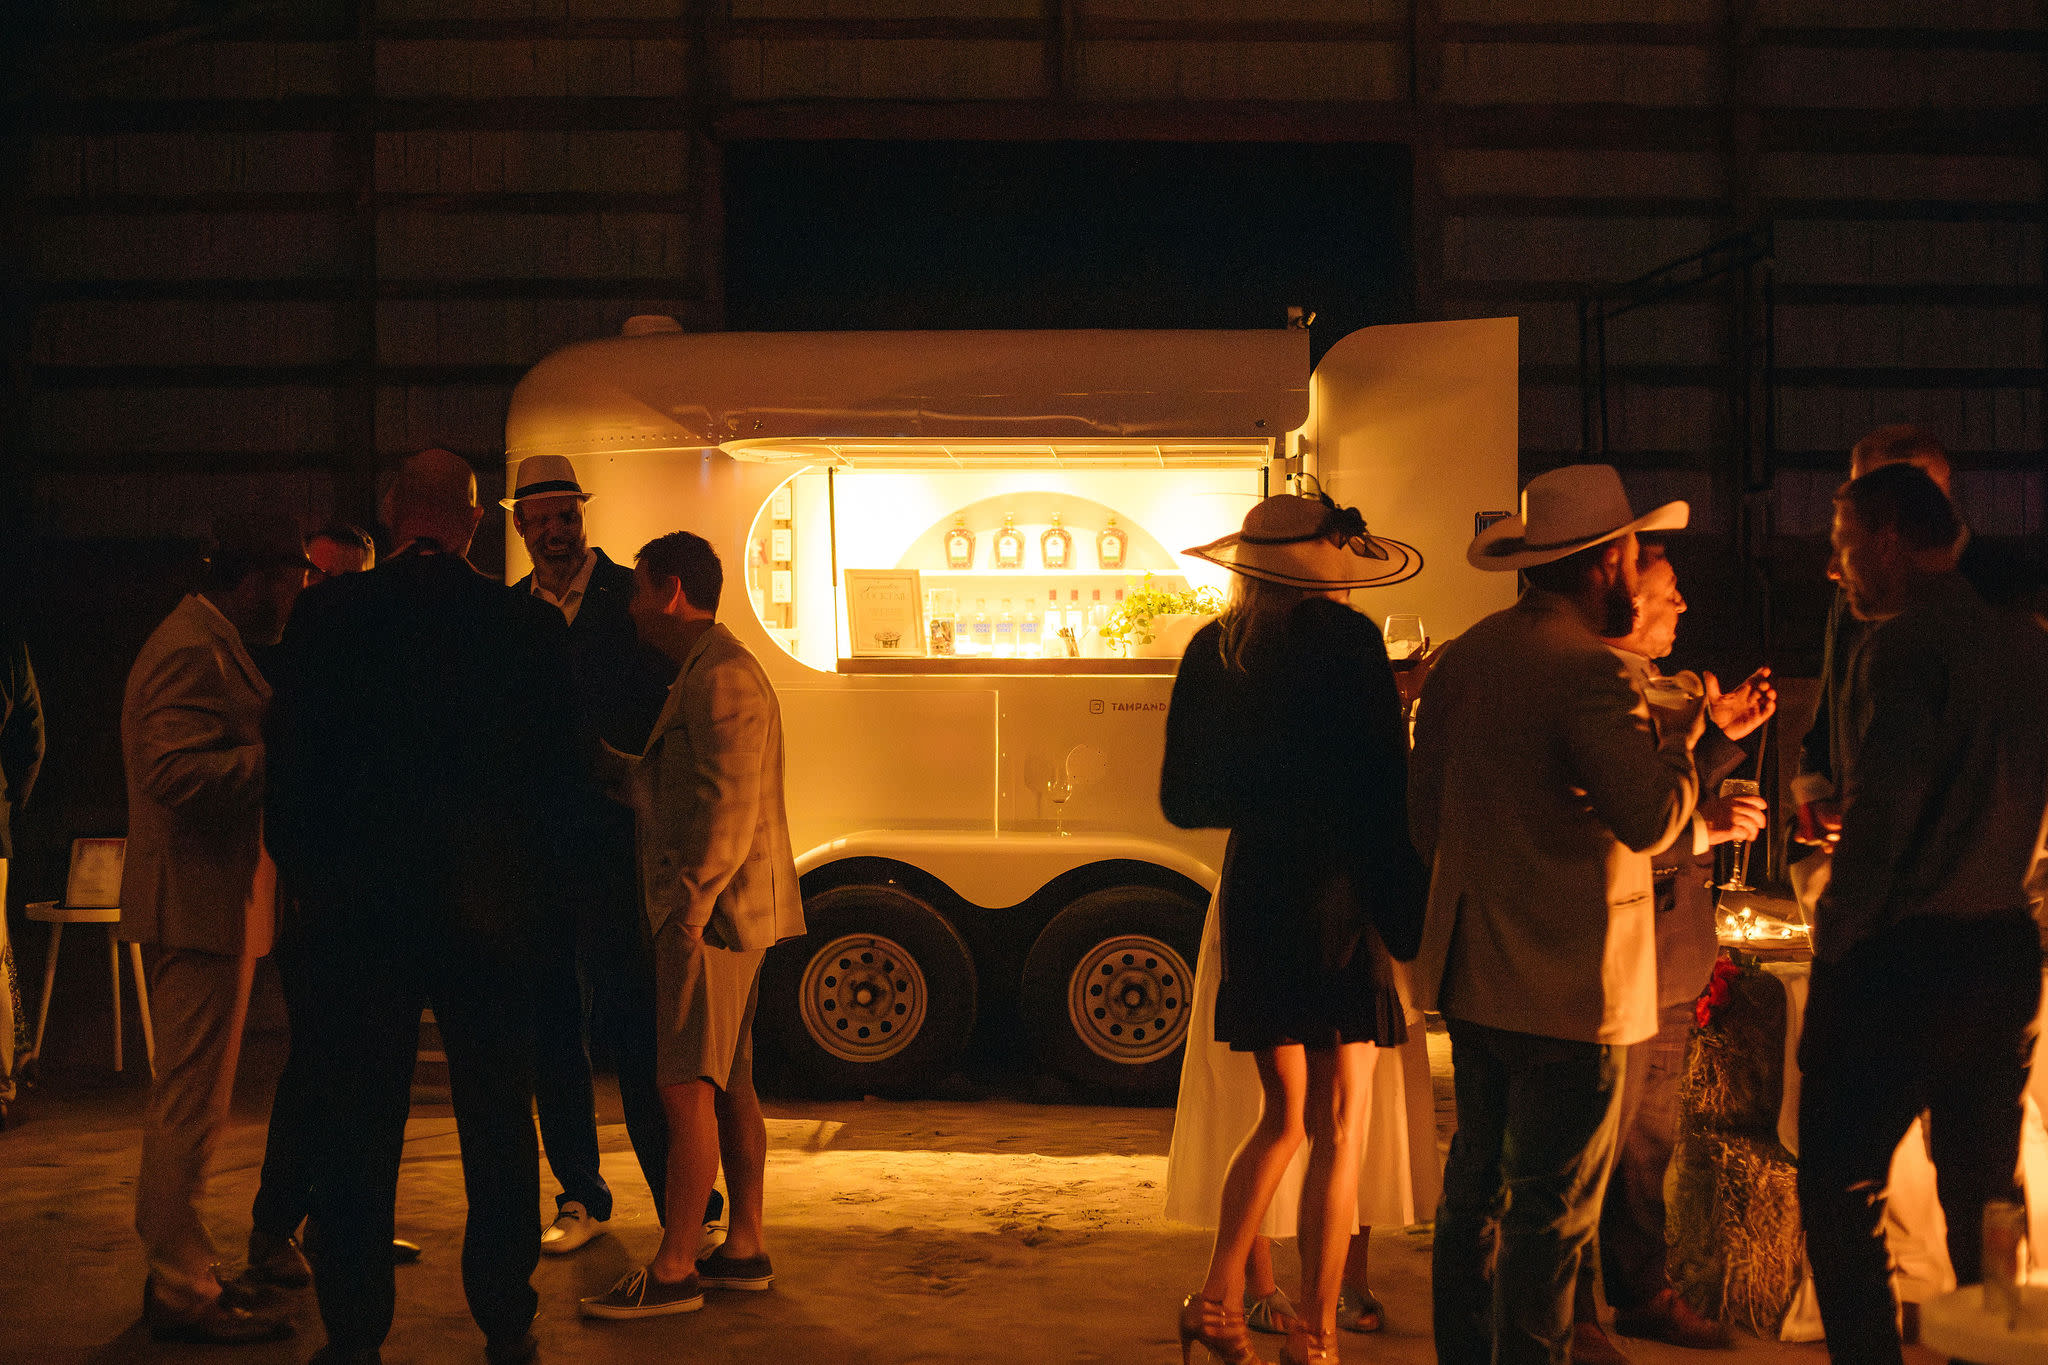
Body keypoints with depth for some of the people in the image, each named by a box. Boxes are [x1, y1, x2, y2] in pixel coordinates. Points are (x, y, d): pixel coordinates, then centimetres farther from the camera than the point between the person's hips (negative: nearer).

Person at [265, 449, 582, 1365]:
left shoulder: (326, 614, -4)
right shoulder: (530, 625, -3)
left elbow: (291, 758, -2)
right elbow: (562, 772, 0)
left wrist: (307, 874, 10)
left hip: (356, 910, -1)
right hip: (489, 910, 1)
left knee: (356, 1127, 8)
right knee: (498, 1127, 11)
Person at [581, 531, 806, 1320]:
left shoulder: (721, 677, -14)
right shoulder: (712, 673, 20)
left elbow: (728, 808, -21)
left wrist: (689, 906, -21)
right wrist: (609, 762, 24)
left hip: (711, 912, -11)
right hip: (722, 915, 11)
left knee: (687, 1087, -8)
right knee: (728, 1084, 13)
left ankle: (673, 1271, -4)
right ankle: (744, 1250, 20)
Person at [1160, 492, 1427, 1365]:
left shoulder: (1211, 650, 7)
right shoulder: (1346, 641, -8)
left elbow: (1183, 799, 11)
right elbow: (1382, 787, -11)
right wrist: (1407, 911, -4)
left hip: (1251, 890, 5)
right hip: (1336, 894, -5)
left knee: (1281, 1115, 19)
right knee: (1337, 1129, 3)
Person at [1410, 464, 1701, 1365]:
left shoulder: (1462, 658, 9)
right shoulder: (1587, 669, -17)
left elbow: (1426, 814, 14)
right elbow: (1649, 819, -21)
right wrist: (1679, 743, -3)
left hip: (1470, 977, 8)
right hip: (1567, 986, -8)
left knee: (1474, 1188, 18)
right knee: (1551, 1212, 1)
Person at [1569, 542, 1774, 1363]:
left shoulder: (1652, 685, 14)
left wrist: (1722, 734, 13)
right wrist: (1702, 831, -23)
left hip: (1670, 959, 10)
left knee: (1650, 1140, 19)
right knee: (1597, 1146, 1)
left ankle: (1643, 1294, 33)